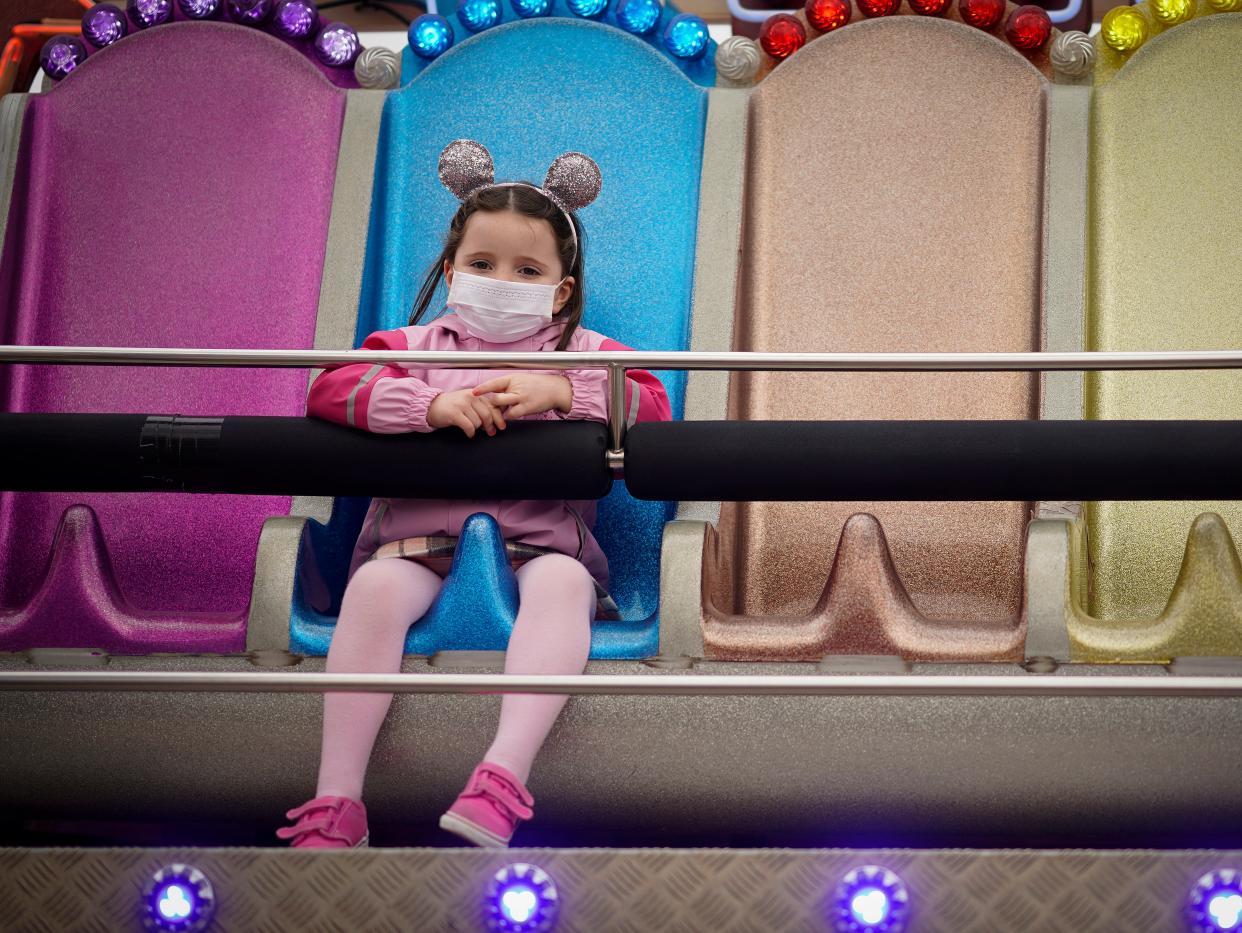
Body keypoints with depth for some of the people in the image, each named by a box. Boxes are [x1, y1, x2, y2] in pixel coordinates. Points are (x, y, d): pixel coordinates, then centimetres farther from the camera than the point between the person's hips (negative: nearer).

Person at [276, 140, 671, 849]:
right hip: (418, 535, 0)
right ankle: (337, 802, -35)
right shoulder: (419, 345, 18)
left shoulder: (582, 353, 18)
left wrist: (561, 392, -14)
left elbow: (653, 404, 2)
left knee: (563, 583, -35)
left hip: (541, 542, 0)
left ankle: (504, 777, -48)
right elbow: (329, 389, 2)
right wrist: (431, 403, -14)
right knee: (375, 586, -32)